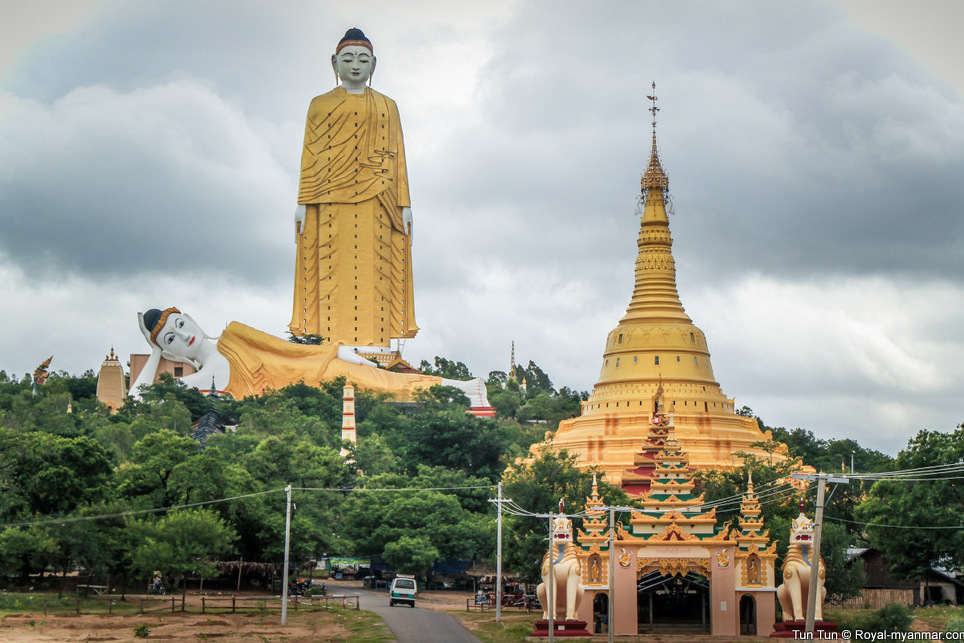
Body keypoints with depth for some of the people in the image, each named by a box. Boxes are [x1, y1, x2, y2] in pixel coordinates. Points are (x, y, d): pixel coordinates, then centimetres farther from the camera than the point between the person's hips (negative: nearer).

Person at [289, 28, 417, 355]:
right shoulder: (321, 104, 16)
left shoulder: (387, 106, 18)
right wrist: (303, 202, 2)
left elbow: (397, 156, 13)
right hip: (333, 200, 0)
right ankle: (338, 348, -11)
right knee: (335, 267, -8)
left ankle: (373, 344, -11)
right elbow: (310, 157, 11)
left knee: (373, 265, -8)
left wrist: (404, 203, 4)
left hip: (374, 200, 1)